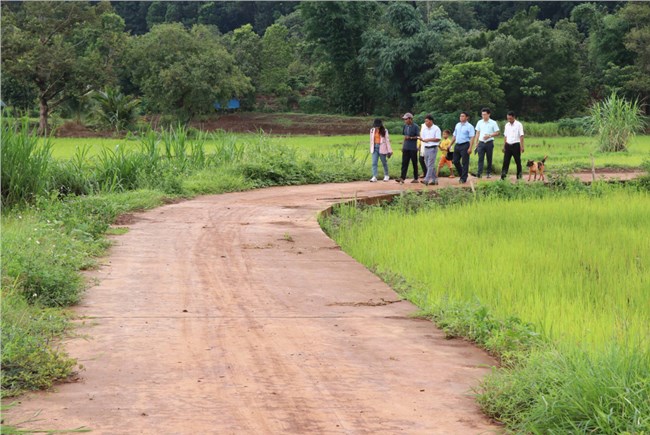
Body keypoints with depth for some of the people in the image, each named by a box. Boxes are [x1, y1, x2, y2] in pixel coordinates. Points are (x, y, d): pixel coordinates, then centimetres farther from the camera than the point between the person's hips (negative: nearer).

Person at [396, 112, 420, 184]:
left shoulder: (415, 127, -8)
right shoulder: (405, 126, 10)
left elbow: (418, 137, -10)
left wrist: (410, 138, -23)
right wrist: (403, 146, 15)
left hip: (413, 148, -5)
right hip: (406, 148, 5)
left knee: (414, 163, 3)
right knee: (404, 163, -2)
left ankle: (416, 178, 10)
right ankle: (402, 178, -6)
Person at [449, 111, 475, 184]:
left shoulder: (469, 126, -5)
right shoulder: (457, 125, 14)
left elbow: (472, 138, -12)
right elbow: (454, 136, 20)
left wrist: (470, 148, -20)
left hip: (465, 145, -7)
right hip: (457, 145, 7)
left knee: (465, 163, -2)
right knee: (455, 161, 7)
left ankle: (463, 178, 3)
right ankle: (461, 174, 25)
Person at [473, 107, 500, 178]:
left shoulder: (493, 123, -1)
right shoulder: (479, 122, 8)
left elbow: (497, 133, -1)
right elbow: (477, 133, 11)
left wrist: (489, 135, -16)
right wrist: (476, 143, 6)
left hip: (489, 143, -2)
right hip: (481, 143, 2)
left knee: (489, 159, 7)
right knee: (480, 158, -8)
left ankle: (489, 173, 16)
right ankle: (480, 173, -15)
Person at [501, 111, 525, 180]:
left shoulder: (518, 125, -5)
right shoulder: (507, 125, 11)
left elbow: (521, 136, -8)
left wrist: (522, 147, -14)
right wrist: (504, 146, 10)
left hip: (516, 145, -4)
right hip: (508, 145, 4)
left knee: (518, 161, 4)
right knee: (506, 160, -4)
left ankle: (519, 175, 14)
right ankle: (503, 174, -9)